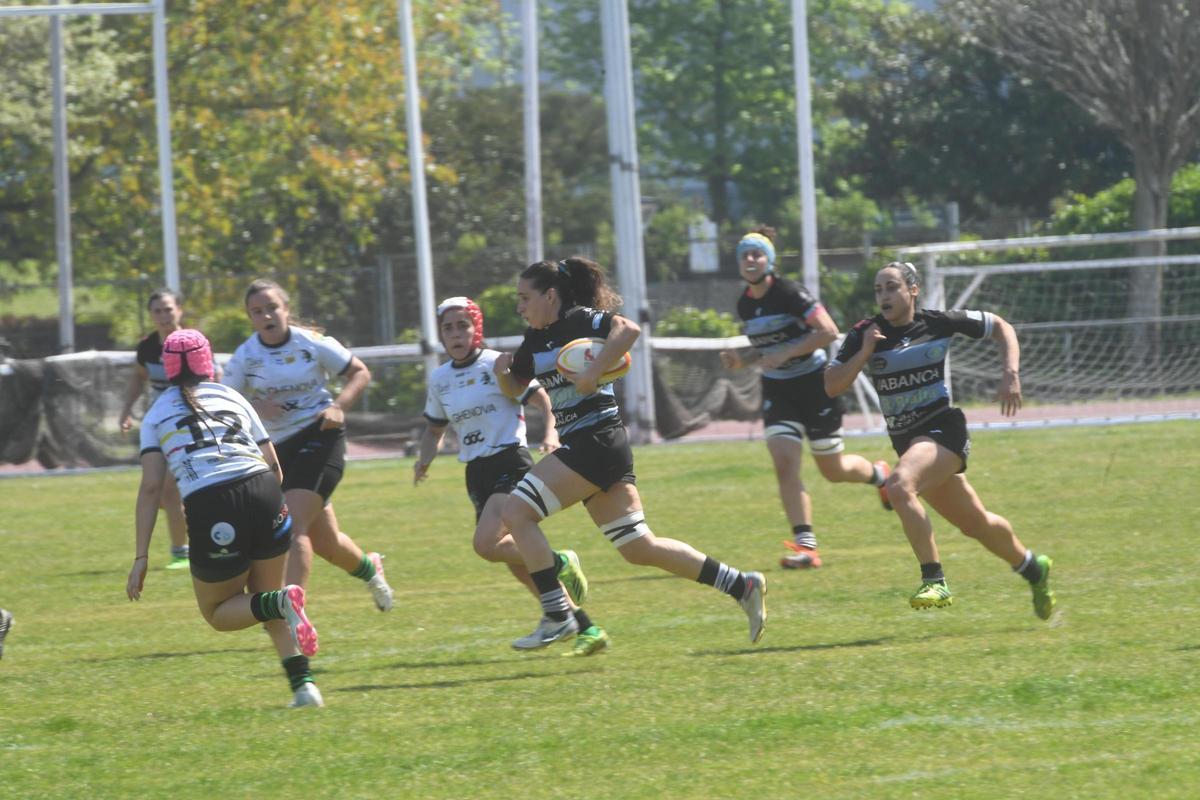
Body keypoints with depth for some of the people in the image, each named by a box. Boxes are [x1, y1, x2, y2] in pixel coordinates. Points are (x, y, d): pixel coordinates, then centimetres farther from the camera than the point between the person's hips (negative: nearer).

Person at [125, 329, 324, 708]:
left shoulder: (157, 415, 14)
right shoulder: (233, 398, 21)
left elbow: (151, 487, 4)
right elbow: (274, 467, 20)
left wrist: (141, 557, 4)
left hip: (209, 507, -3)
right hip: (263, 492, 3)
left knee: (217, 613, 17)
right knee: (265, 599, 23)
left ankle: (281, 603, -14)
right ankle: (304, 683, 4)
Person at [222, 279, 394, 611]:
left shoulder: (313, 343, -7)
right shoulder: (244, 357, -3)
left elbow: (360, 373, 2)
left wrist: (339, 406, -15)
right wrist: (255, 407, -25)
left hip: (319, 436, -4)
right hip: (278, 448, 4)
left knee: (294, 525, -22)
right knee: (324, 542, 14)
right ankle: (369, 568, 47)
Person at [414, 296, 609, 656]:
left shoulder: (497, 364, -7)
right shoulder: (439, 379, 11)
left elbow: (542, 399, -8)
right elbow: (435, 427, 24)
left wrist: (550, 433, -25)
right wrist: (425, 458, 6)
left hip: (510, 461, -7)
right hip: (477, 474, 7)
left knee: (487, 543, -26)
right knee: (518, 560, 2)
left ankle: (560, 564, -2)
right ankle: (587, 630, 9)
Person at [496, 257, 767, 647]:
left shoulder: (579, 320, -9)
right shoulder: (536, 340, 17)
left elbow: (628, 329, -27)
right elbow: (515, 389, 26)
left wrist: (591, 376, -28)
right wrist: (503, 372, 4)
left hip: (596, 441, -10)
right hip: (580, 446, 10)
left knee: (515, 512, -14)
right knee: (639, 548, 10)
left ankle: (557, 615, -13)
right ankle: (742, 586, 13)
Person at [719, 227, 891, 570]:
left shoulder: (789, 293, -17)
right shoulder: (745, 304, 4)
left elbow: (828, 332, -23)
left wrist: (785, 353, -27)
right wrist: (742, 361, -1)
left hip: (814, 384, -5)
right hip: (778, 391, 5)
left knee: (833, 470, 8)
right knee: (784, 463, -15)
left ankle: (879, 474, 42)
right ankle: (805, 545, -16)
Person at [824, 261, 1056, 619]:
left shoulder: (939, 323, -7)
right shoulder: (865, 334, 0)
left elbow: (1001, 327, 4)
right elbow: (832, 385, -5)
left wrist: (1011, 374, -8)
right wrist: (864, 352, -17)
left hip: (943, 430, -5)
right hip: (906, 439, 5)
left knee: (899, 486, -33)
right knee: (976, 524, 16)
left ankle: (935, 581, -29)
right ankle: (1032, 567, 42)